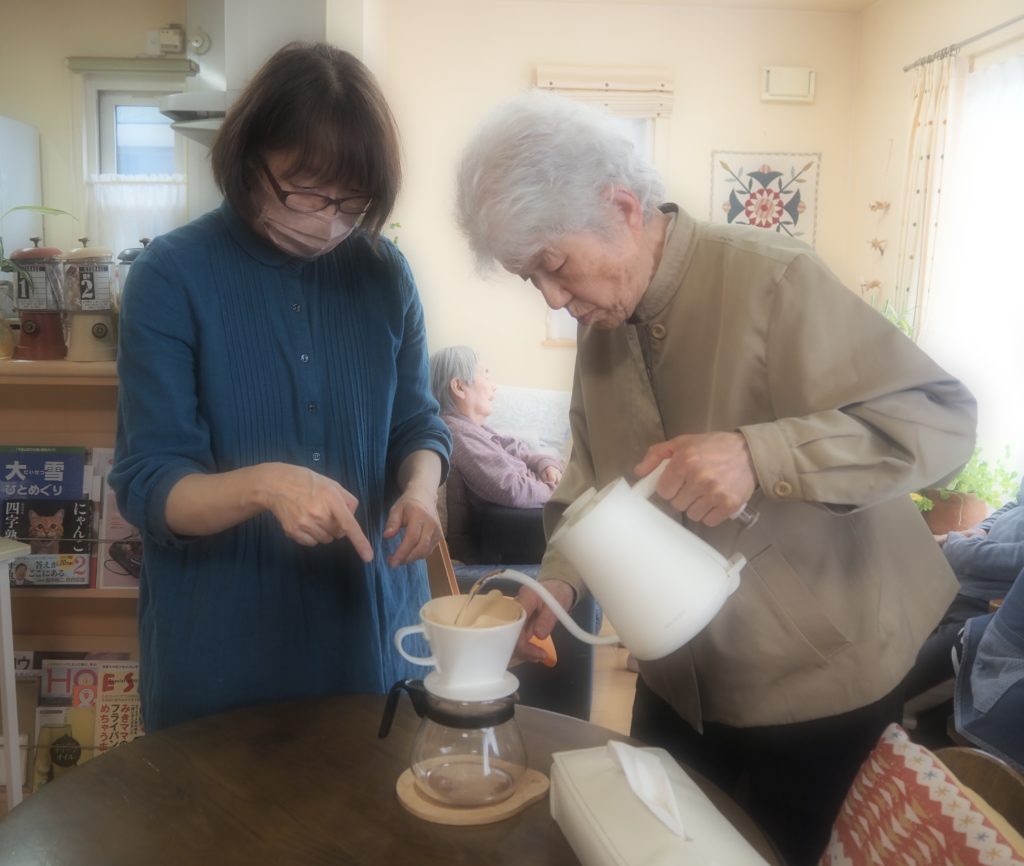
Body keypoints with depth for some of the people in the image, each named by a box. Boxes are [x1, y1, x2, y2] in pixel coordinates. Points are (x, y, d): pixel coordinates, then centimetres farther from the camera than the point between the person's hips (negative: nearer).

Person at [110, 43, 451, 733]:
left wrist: (420, 487, -16)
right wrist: (260, 484, -33)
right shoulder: (173, 276, -12)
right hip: (223, 642, -2)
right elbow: (148, 487, -14)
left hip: (372, 623, 3)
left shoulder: (385, 273, -3)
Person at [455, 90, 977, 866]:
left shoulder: (771, 279, -21)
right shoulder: (602, 326, 1)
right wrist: (559, 581, -8)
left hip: (820, 685, -6)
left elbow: (942, 420, -25)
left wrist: (757, 454, -38)